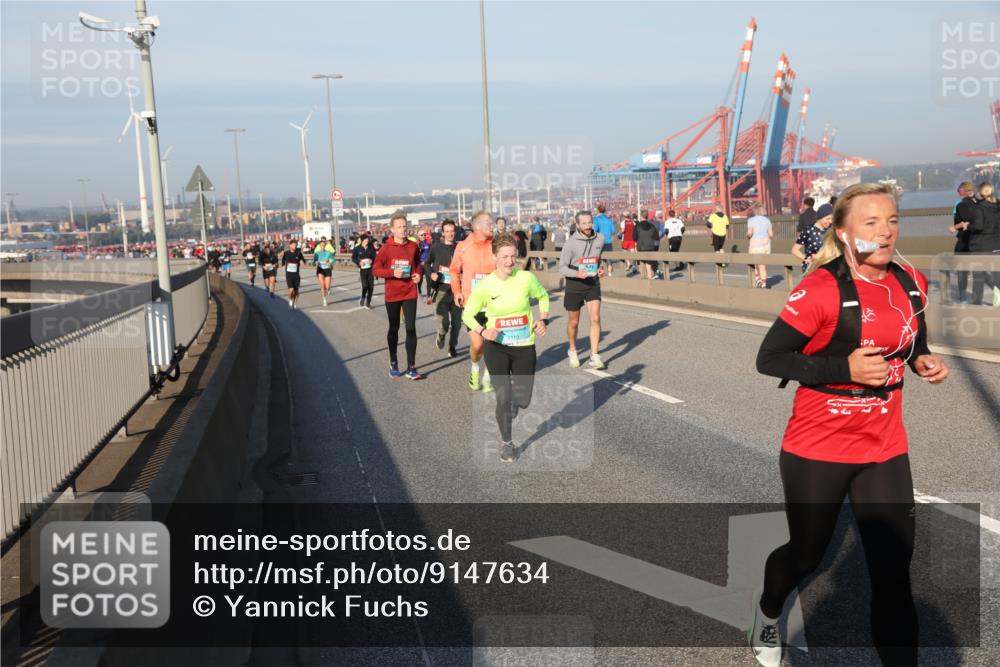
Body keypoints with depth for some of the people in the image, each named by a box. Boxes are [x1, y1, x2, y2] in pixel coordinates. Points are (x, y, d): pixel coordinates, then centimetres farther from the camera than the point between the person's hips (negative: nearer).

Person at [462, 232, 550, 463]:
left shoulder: (527, 278, -8)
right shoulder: (485, 286, -9)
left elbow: (543, 296, 13)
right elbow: (468, 315, 0)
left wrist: (543, 319, -3)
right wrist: (483, 331, -18)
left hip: (525, 347, 1)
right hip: (496, 347, -1)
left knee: (523, 400, 6)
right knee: (503, 397, -4)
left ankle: (513, 403, 45)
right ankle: (507, 443, 18)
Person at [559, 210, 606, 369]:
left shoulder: (600, 239, -3)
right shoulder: (570, 244, -16)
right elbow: (562, 267, -13)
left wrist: (600, 268, -1)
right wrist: (577, 273, -31)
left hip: (593, 284, 2)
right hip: (574, 285, -2)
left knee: (595, 319, -11)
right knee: (574, 322, 12)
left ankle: (594, 357, -6)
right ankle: (572, 351, 36)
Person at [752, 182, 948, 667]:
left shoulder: (911, 284, 1)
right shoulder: (821, 289, -19)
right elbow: (768, 359, -18)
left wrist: (924, 362, -3)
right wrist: (845, 368, -26)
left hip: (885, 450, 5)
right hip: (818, 450, -4)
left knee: (893, 569, 3)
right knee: (806, 554, 16)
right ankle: (768, 609, 48)